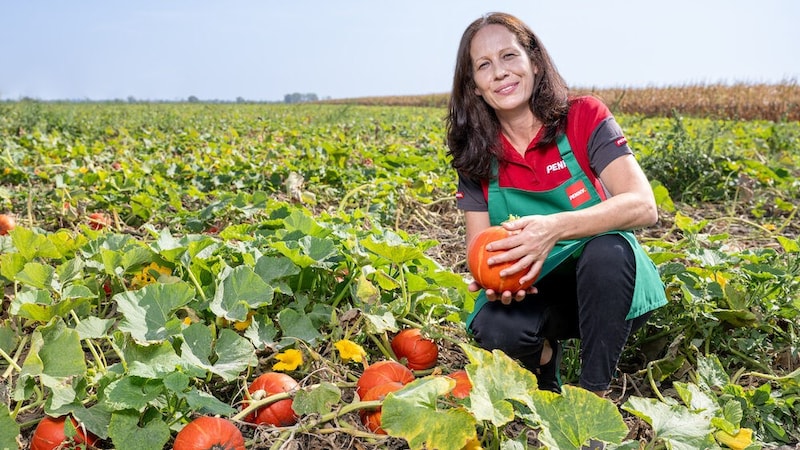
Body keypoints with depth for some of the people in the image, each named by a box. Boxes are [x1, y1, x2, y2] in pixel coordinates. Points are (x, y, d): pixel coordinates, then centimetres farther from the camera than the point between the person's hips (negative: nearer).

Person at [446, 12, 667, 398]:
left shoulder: (584, 118, -12)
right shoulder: (476, 154, -3)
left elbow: (644, 206, -24)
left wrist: (554, 228, -40)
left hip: (606, 284, -1)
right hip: (533, 291, 2)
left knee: (608, 249, -36)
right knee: (494, 329, -31)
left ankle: (596, 393, -16)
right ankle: (544, 350, 6)